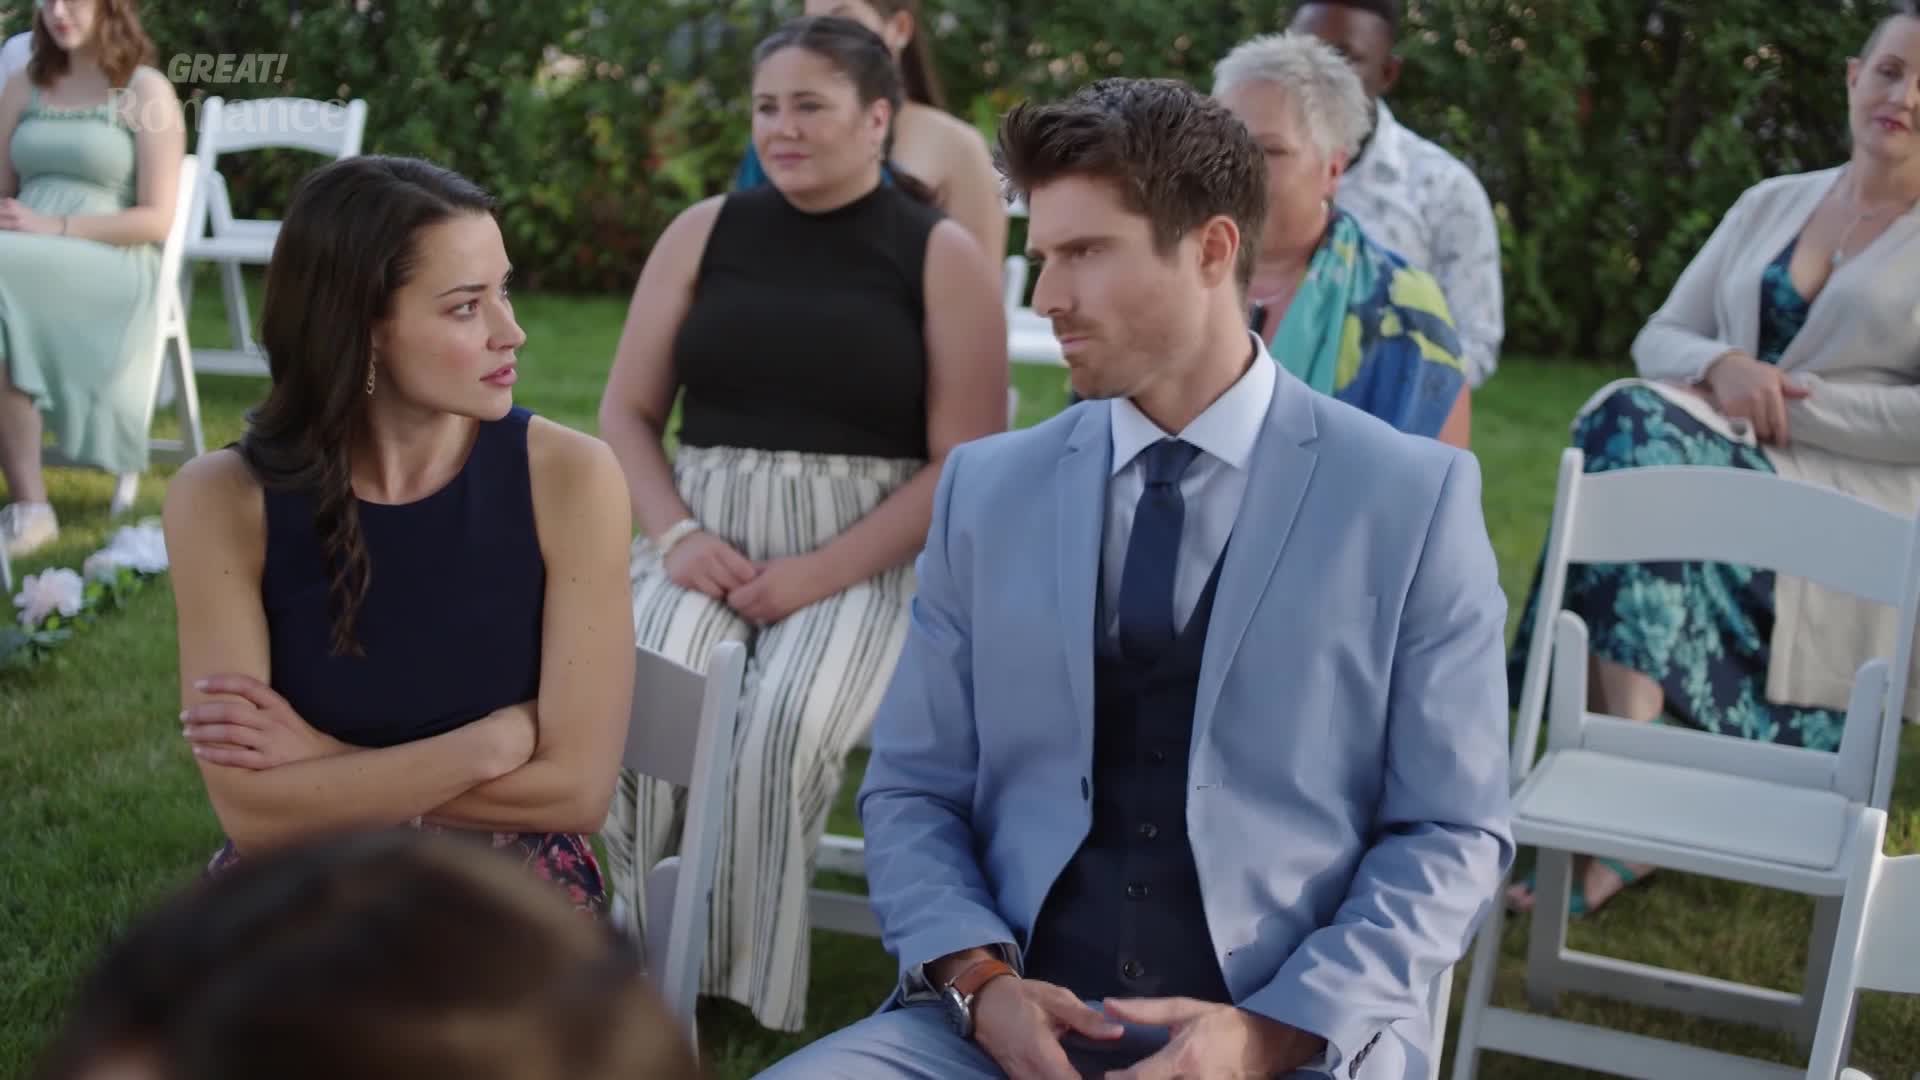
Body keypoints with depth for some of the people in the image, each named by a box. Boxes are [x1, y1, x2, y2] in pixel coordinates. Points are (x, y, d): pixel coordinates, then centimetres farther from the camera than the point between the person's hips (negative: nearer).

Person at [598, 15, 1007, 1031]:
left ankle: (750, 995, -13)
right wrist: (674, 535, -7)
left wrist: (821, 574, -15)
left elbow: (964, 466, -4)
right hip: (707, 535, 3)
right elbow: (627, 412, 13)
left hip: (866, 555, -3)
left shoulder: (942, 255, 1)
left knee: (782, 728, -31)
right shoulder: (704, 232, 11)